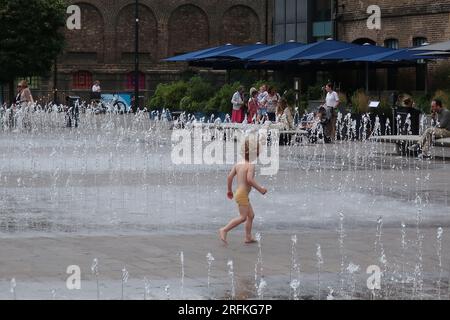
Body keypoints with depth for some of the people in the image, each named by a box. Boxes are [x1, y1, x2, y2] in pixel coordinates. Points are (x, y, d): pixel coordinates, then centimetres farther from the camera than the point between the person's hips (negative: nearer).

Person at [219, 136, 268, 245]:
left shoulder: (238, 165, 8)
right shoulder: (251, 165, -14)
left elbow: (230, 177, 6)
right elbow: (249, 179, -28)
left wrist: (230, 190, 18)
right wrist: (260, 189, -18)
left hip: (239, 193, 9)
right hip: (243, 194, -9)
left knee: (251, 215, 17)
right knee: (243, 217, -9)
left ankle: (248, 237, 19)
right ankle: (224, 230, -13)